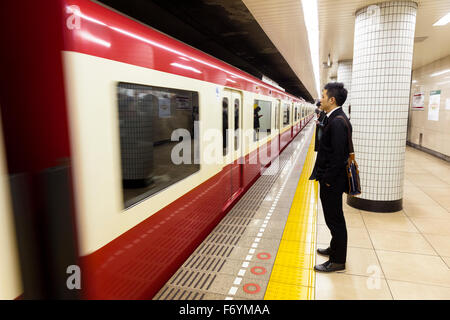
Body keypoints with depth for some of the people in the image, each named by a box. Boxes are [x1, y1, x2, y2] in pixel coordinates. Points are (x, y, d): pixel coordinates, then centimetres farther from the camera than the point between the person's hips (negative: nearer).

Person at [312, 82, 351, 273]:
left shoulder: (337, 122, -21)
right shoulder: (334, 119, 10)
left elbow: (339, 155, -24)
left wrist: (328, 179, -18)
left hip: (333, 180, -10)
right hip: (329, 178, 10)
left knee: (334, 219, 3)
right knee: (333, 217, 22)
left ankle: (338, 261, 18)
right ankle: (335, 248, 40)